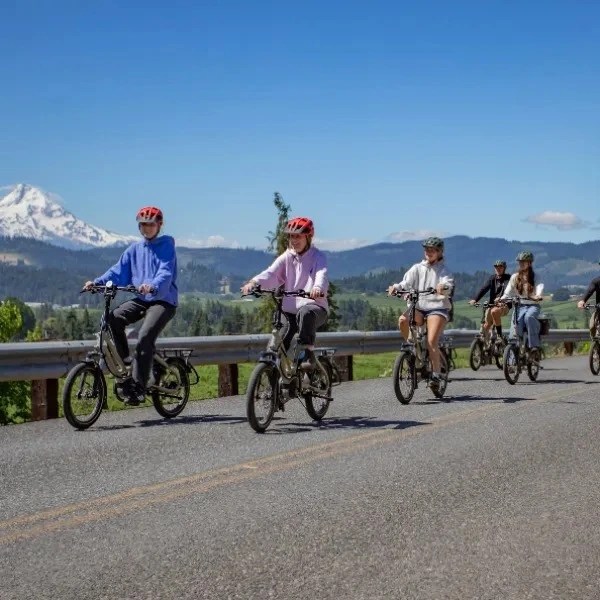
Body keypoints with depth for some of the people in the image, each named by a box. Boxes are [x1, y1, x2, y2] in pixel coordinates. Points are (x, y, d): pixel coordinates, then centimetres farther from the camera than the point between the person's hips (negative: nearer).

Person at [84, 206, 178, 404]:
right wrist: (98, 282, -11)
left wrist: (153, 286, -39)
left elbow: (165, 273, -19)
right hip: (141, 299, 6)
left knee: (145, 336, -26)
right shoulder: (135, 249, 13)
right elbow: (118, 271, 5)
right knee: (113, 318, -21)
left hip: (163, 300, -6)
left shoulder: (166, 246, -3)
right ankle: (125, 362, -7)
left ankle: (137, 386, -20)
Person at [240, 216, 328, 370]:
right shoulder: (286, 257, 8)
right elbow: (271, 273, -8)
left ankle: (308, 354, -29)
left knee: (305, 313, -39)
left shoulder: (317, 257, -2)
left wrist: (318, 288, -47)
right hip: (291, 310, 4)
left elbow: (322, 274, -22)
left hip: (315, 307, -4)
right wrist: (254, 282, -30)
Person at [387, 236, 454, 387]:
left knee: (432, 342, -19)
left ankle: (436, 374, -4)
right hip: (419, 307, 3)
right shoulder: (418, 268, 13)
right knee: (403, 320, -29)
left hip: (437, 308, -3)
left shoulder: (444, 270, 6)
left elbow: (448, 285, -13)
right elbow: (407, 282, 0)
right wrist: (396, 287, -23)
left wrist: (443, 287, -38)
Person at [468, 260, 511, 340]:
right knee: (486, 326, -3)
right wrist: (474, 299, -22)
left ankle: (500, 336, -25)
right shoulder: (492, 278, 9)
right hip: (492, 304, 5)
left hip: (504, 304, -5)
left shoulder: (507, 278, -4)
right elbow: (484, 289, -4)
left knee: (494, 311, -35)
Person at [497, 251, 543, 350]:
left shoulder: (535, 277, 5)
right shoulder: (514, 277, 12)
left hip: (533, 305, -2)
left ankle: (534, 345, -29)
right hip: (520, 306, 2)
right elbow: (508, 292, 4)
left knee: (529, 317, -34)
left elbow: (540, 288, -15)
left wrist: (538, 296, -38)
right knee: (517, 321, -28)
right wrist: (502, 299, -18)